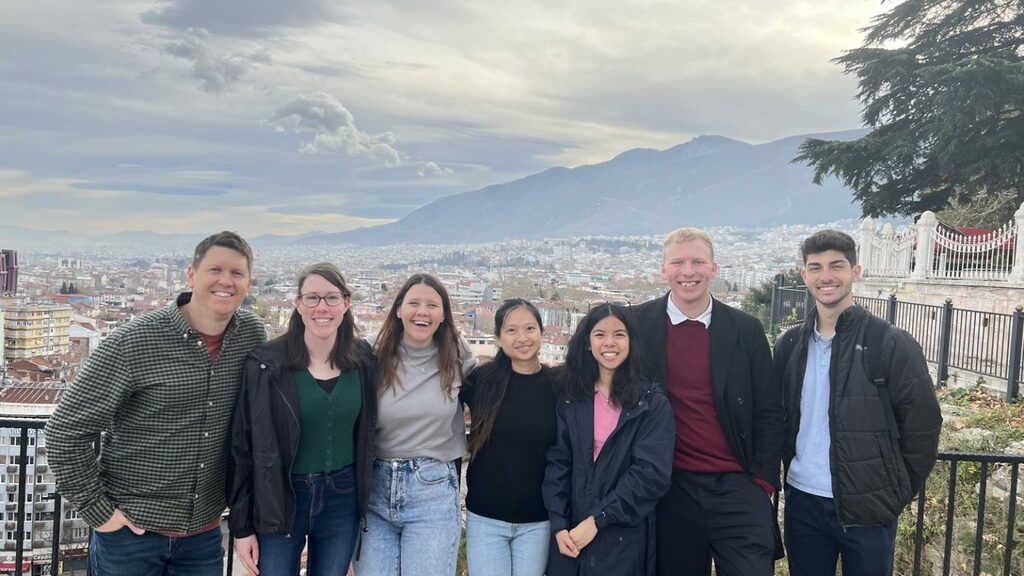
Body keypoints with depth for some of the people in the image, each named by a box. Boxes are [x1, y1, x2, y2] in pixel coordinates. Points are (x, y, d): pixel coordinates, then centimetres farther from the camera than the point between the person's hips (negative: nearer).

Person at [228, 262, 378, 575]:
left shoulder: (364, 361, -1)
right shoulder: (266, 363, -11)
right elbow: (243, 447, -7)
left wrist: (364, 500, 8)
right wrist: (242, 526, -5)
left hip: (342, 502, 3)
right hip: (277, 502, -3)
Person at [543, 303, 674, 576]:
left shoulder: (653, 402, -5)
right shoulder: (570, 397, 4)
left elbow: (652, 472, -13)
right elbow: (557, 462, 1)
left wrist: (597, 519, -16)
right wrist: (558, 524, -10)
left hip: (625, 540, -2)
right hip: (572, 535, 3)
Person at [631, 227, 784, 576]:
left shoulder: (746, 330, 1)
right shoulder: (638, 325, -2)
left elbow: (768, 412, 5)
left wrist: (763, 482, -1)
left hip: (737, 487, 1)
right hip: (671, 490, 0)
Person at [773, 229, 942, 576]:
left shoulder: (892, 344, -8)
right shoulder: (790, 345, 4)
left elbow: (922, 426, -6)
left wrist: (896, 493, -3)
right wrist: (788, 472, 6)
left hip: (869, 508, -3)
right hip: (803, 502, 4)